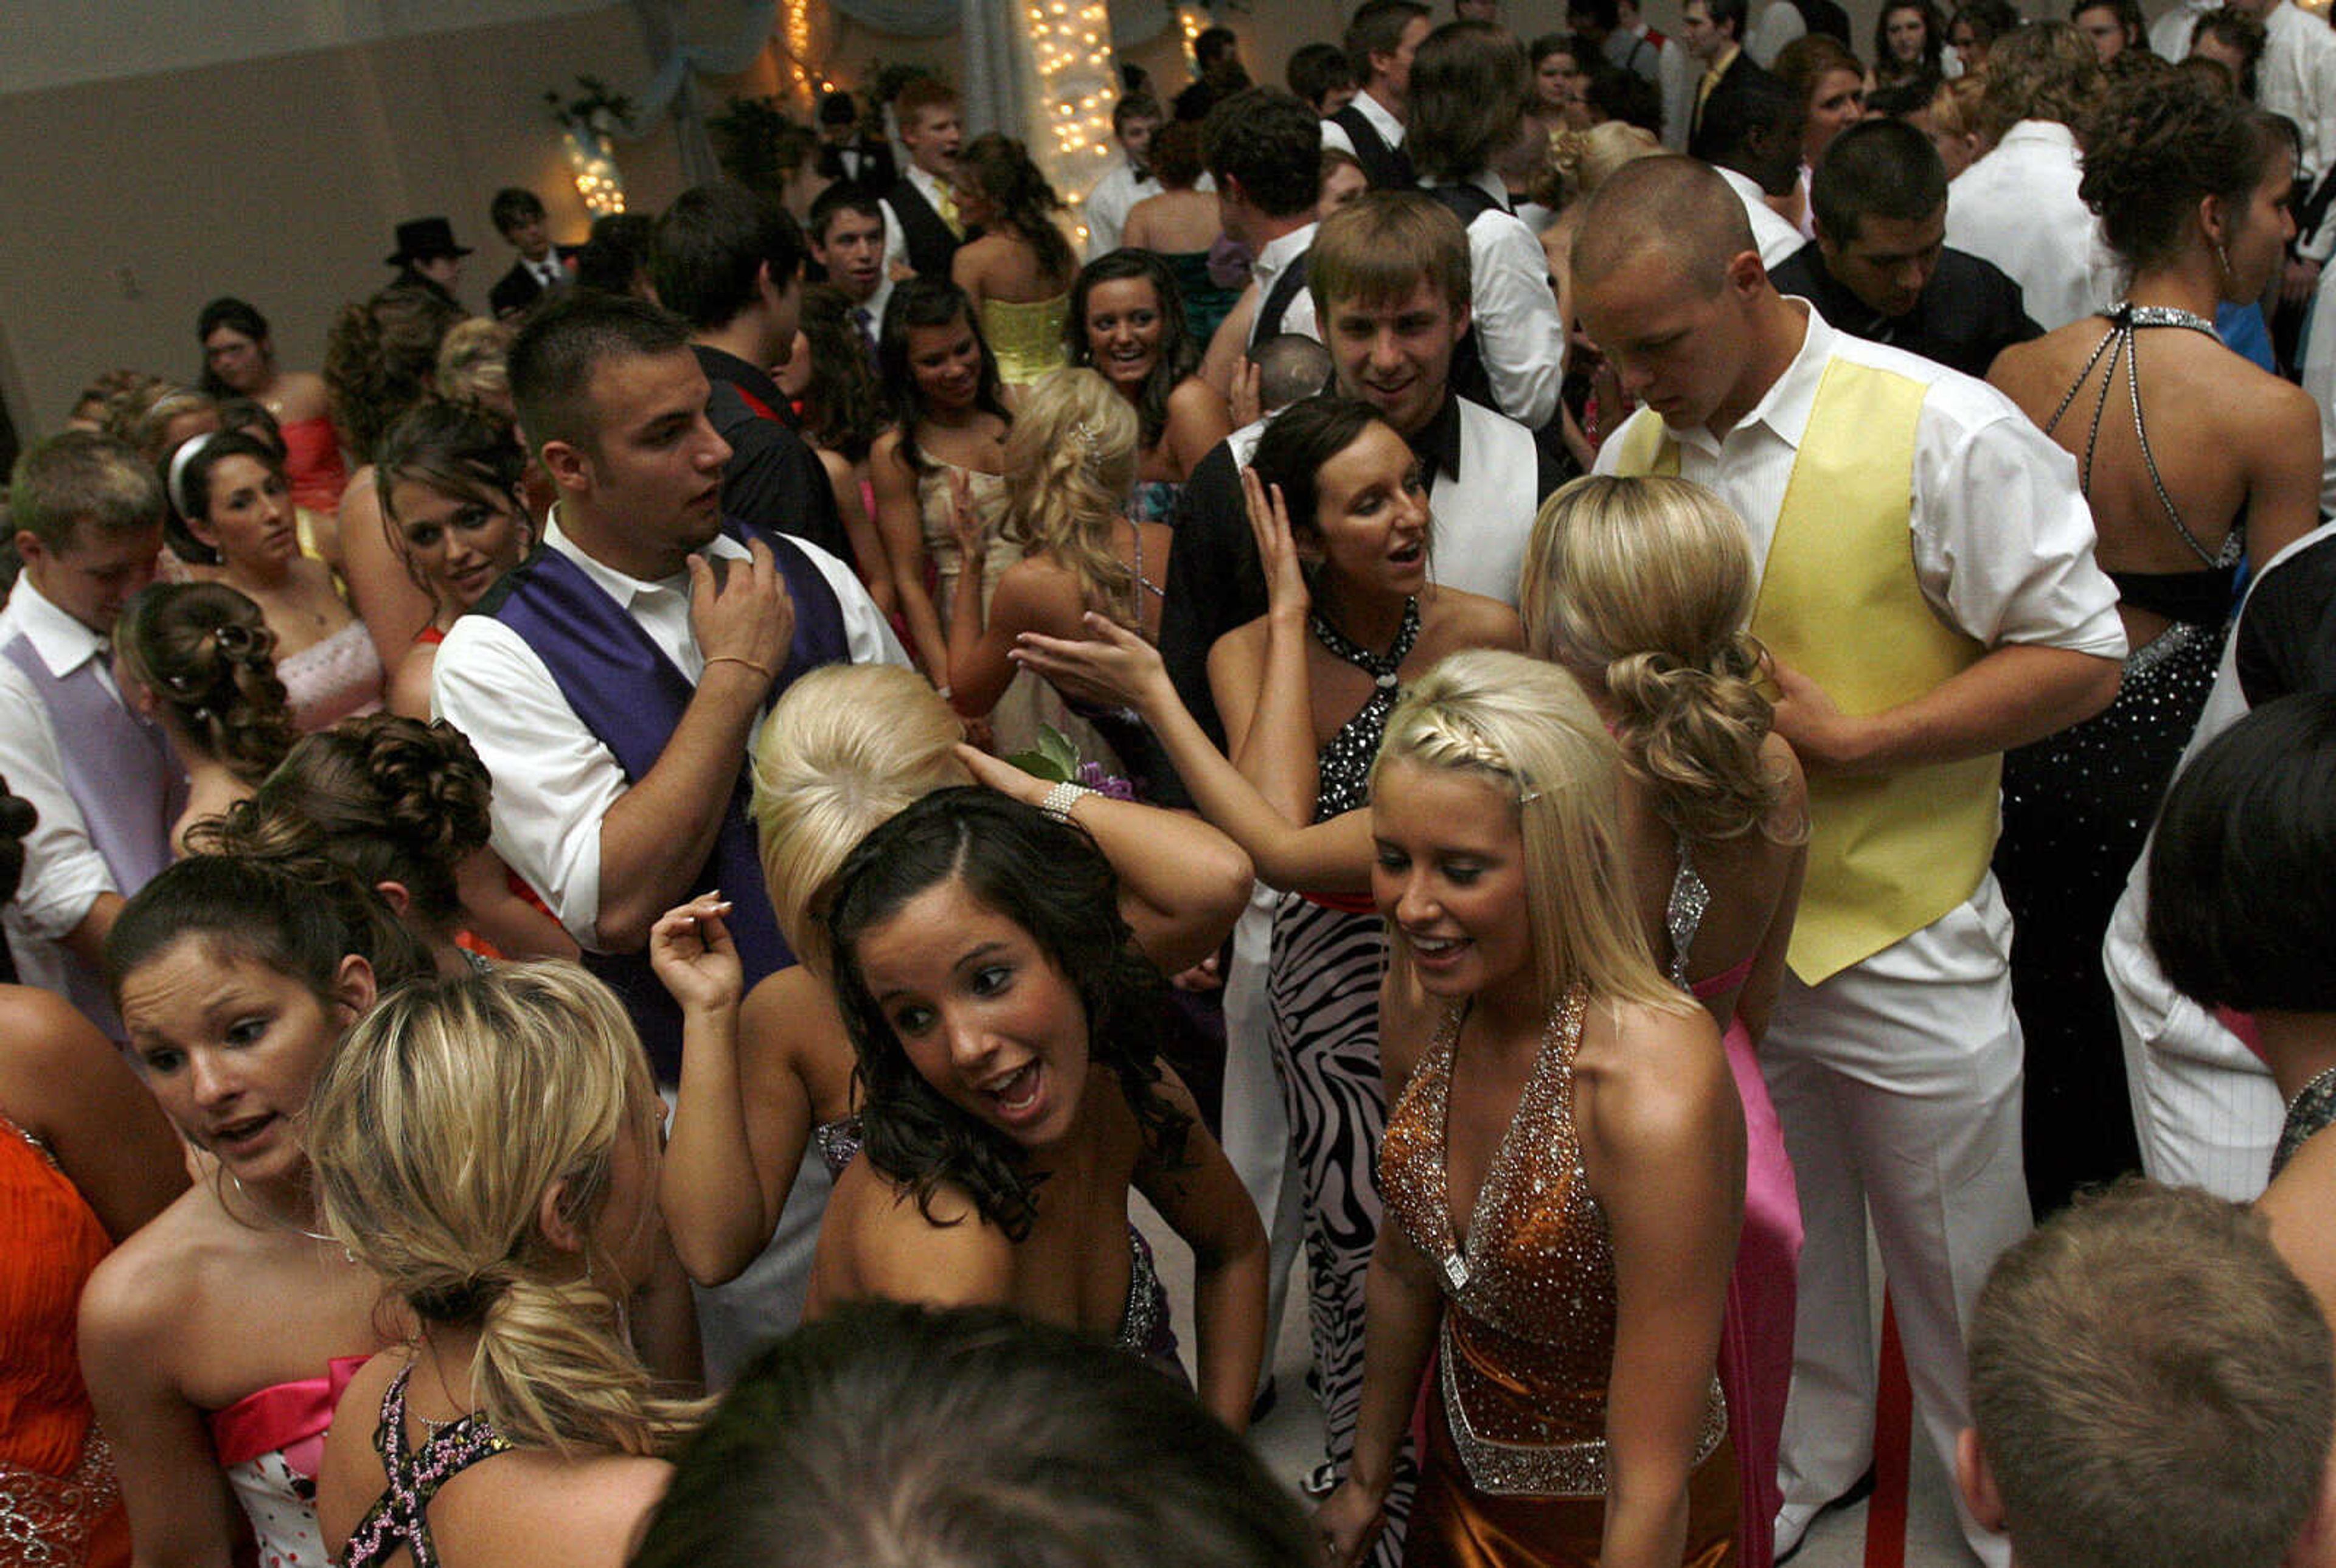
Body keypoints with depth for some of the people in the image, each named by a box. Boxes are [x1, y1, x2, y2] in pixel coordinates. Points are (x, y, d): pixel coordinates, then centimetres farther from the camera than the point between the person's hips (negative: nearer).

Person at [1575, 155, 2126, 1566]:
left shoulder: (1943, 432, -15)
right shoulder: (1633, 453, 1)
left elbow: (2081, 657, -12)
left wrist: (1849, 742, -19)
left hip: (1900, 936, -4)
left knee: (1960, 1265, 13)